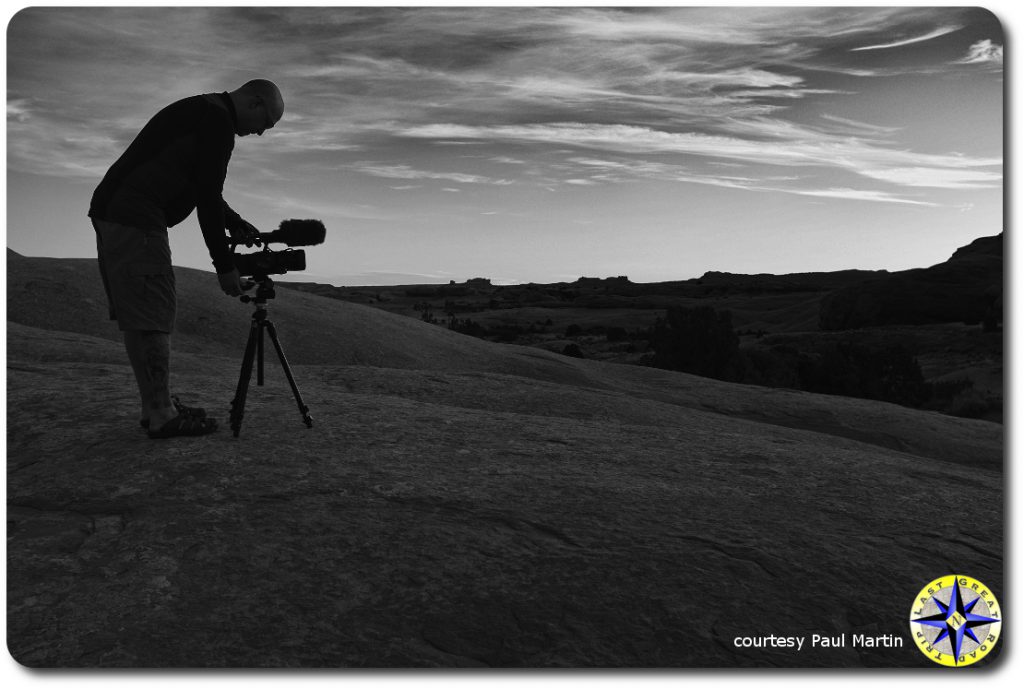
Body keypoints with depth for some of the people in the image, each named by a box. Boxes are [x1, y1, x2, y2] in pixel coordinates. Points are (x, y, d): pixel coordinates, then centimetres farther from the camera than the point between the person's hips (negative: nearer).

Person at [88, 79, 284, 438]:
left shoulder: (199, 112, 23)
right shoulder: (218, 119, -9)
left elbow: (203, 188, 29)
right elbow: (207, 196, -15)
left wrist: (239, 226, 21)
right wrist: (225, 264, -11)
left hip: (111, 213, 11)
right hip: (136, 220, -11)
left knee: (137, 317, 11)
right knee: (151, 318, -7)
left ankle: (156, 406, 18)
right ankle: (161, 416, -2)